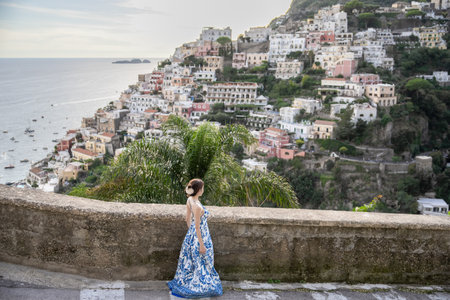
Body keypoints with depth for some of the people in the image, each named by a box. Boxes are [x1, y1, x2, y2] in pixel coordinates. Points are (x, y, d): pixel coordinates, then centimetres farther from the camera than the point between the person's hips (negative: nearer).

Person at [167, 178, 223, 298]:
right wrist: (201, 245, -15)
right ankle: (200, 286, 27)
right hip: (200, 236, -8)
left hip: (191, 234, 8)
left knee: (190, 260, 23)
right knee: (200, 262, 11)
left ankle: (185, 282, 38)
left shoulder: (189, 200, -4)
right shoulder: (197, 206, -30)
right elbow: (197, 227, -23)